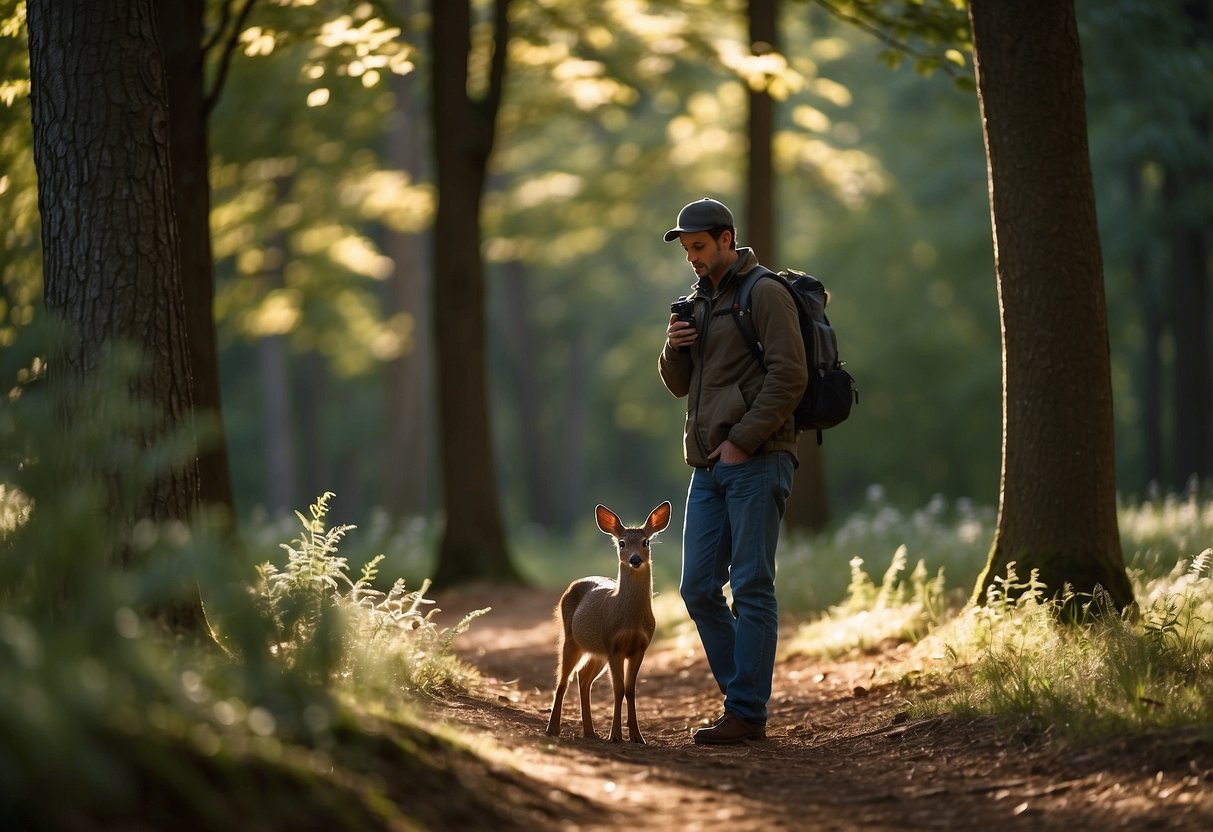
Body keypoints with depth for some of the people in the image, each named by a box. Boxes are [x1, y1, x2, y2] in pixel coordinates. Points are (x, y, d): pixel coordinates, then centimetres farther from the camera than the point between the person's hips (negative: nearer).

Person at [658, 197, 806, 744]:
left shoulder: (765, 294, -6)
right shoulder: (699, 302, 20)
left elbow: (788, 377, -14)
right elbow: (679, 385, 23)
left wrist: (741, 441, -16)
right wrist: (674, 349, 2)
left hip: (757, 461, -8)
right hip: (709, 467, 8)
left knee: (751, 587, -7)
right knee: (698, 587, 5)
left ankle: (747, 713, -5)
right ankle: (744, 693, 15)